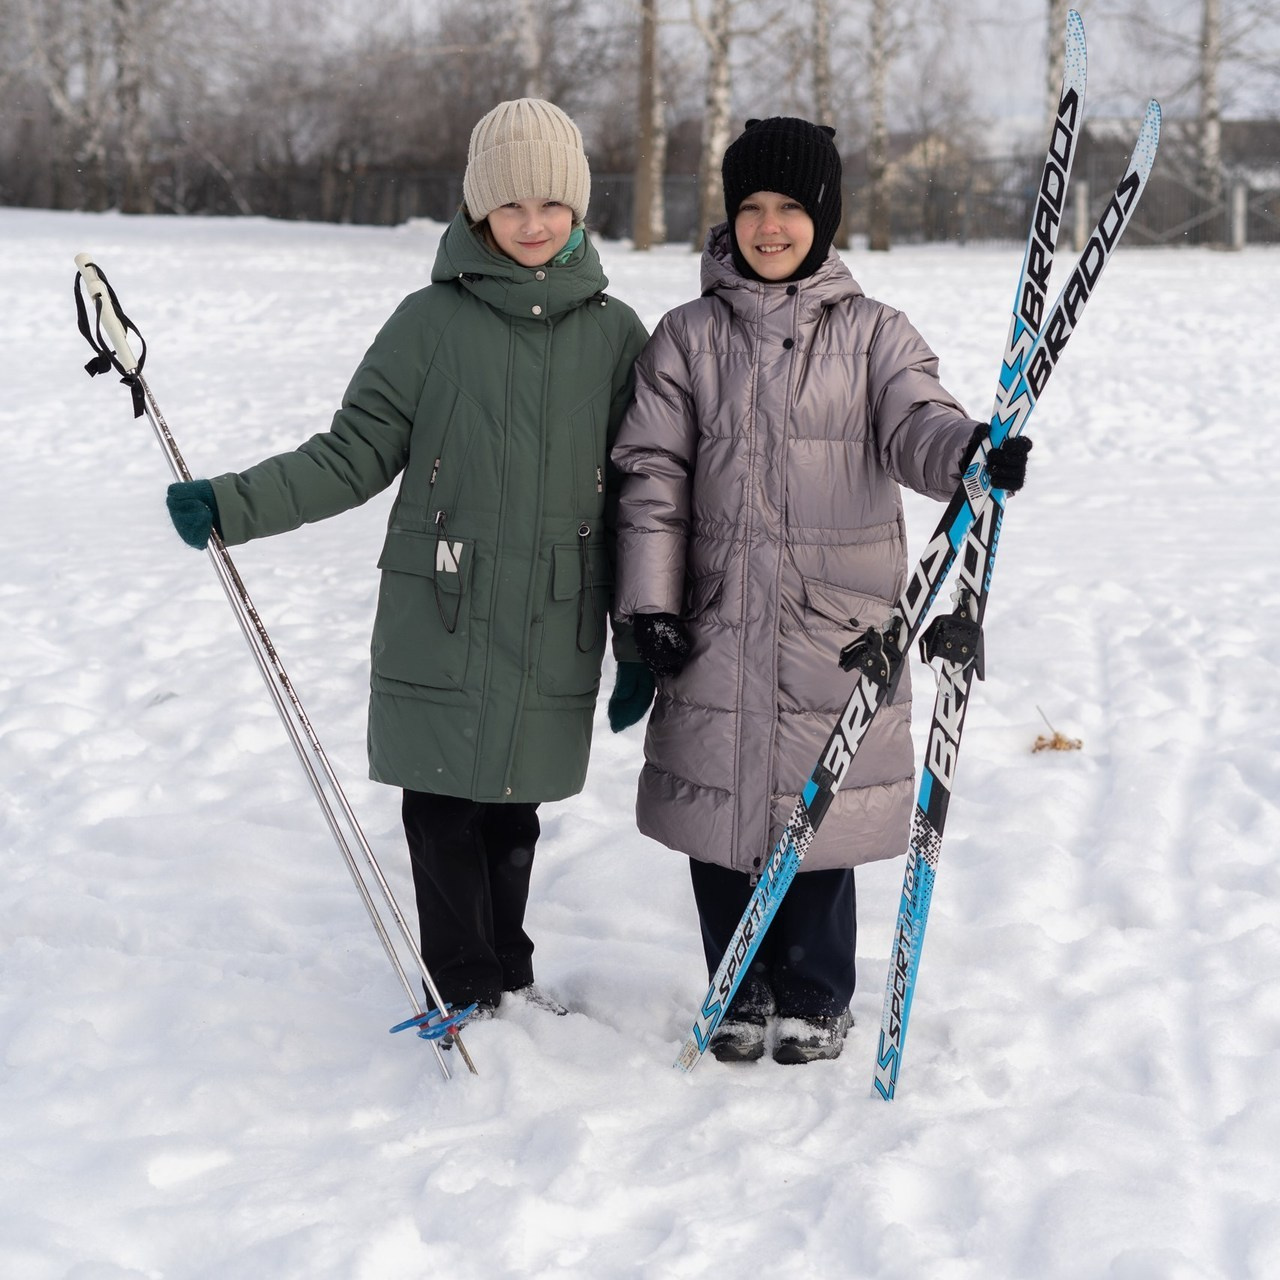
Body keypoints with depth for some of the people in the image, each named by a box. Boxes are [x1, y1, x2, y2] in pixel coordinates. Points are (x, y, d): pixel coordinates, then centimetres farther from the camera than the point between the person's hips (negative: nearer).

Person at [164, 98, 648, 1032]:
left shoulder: (615, 334, 4)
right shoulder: (432, 323, -1)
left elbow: (633, 497, 8)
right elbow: (354, 456, 1)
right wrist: (232, 506, -11)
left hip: (555, 639, 1)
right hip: (440, 628, -1)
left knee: (514, 812, 11)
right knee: (443, 809, 4)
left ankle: (508, 977, 29)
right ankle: (467, 991, 19)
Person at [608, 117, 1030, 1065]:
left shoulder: (874, 334, 4)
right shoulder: (689, 338, 6)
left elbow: (913, 425, -11)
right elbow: (652, 474, 4)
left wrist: (968, 450, -34)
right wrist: (650, 602, -4)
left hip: (835, 622, -1)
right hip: (718, 622, 1)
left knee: (819, 812, 4)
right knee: (721, 809, 6)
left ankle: (816, 997, 23)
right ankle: (742, 992, 25)